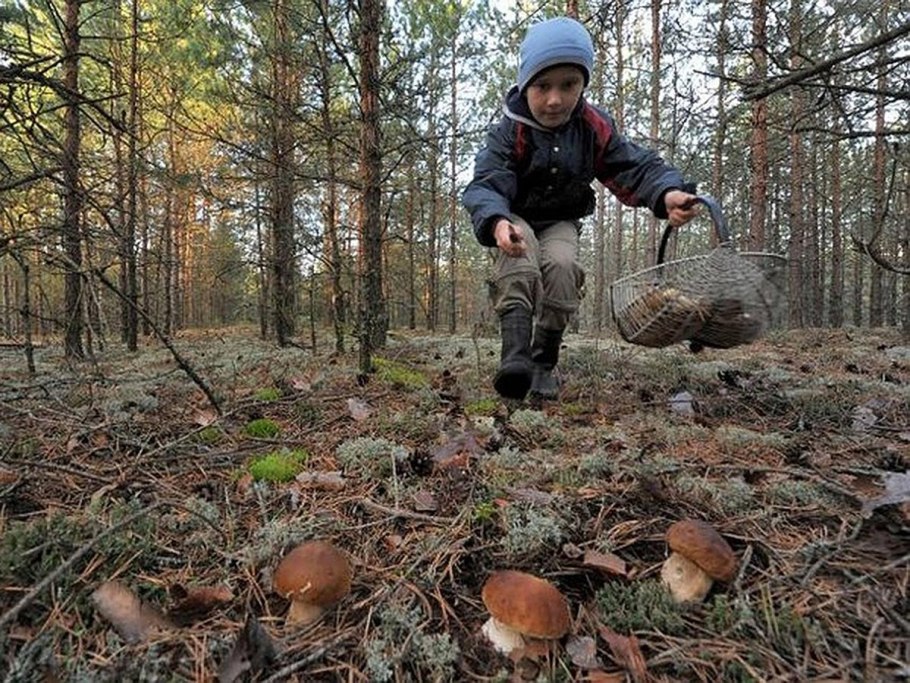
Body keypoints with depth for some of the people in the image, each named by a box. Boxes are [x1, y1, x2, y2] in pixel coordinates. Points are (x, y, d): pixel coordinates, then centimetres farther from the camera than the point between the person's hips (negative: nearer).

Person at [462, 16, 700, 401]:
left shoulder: (595, 128, -12)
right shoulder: (508, 132, -21)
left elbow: (635, 166, -14)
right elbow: (485, 185, -32)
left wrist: (668, 193, -36)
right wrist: (497, 222, -56)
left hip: (560, 222, 3)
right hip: (514, 218, -2)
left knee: (562, 265, -27)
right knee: (519, 254, -36)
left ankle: (543, 361, -13)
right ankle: (515, 352, -46)